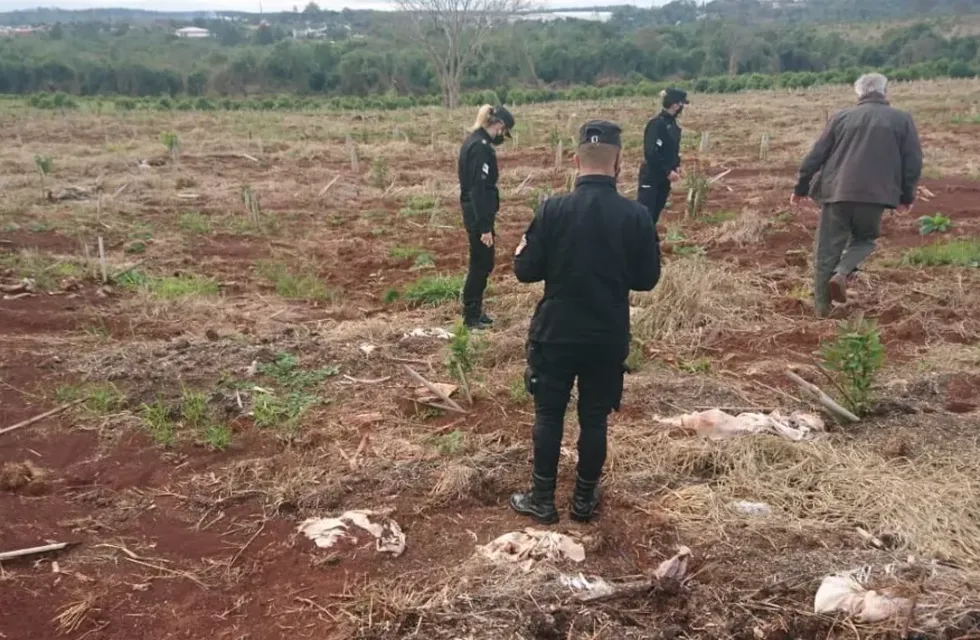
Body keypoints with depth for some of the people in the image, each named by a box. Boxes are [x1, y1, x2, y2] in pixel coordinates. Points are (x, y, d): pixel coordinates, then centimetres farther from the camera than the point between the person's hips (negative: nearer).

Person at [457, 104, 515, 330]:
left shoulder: (473, 141, 12)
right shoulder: (481, 146, -19)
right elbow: (479, 189, -23)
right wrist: (485, 226, -23)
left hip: (472, 211, 10)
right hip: (478, 215, -10)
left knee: (481, 263, 17)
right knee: (481, 264, 0)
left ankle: (473, 311, 26)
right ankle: (471, 316, 10)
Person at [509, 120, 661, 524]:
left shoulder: (552, 210, -13)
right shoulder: (636, 216, -9)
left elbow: (526, 271, -8)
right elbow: (647, 279, 0)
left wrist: (520, 253, 14)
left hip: (555, 333, -1)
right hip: (609, 337, 1)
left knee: (549, 415, 12)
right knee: (594, 418, 14)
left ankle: (542, 499, 22)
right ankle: (584, 500, 27)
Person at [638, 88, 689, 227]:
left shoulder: (674, 125, 9)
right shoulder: (656, 124, -18)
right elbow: (650, 153, -24)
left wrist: (676, 166, 4)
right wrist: (667, 171, -19)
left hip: (664, 178, 9)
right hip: (651, 176, -9)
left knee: (655, 214, 13)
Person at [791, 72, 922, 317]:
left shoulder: (842, 117, 9)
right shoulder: (902, 120, 8)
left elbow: (816, 155, 8)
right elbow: (913, 162, 6)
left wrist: (801, 188, 15)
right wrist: (906, 196, 15)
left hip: (836, 192, 0)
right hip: (874, 195, 0)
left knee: (827, 250, 8)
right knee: (865, 239, 22)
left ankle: (821, 307, 10)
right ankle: (842, 272, -6)